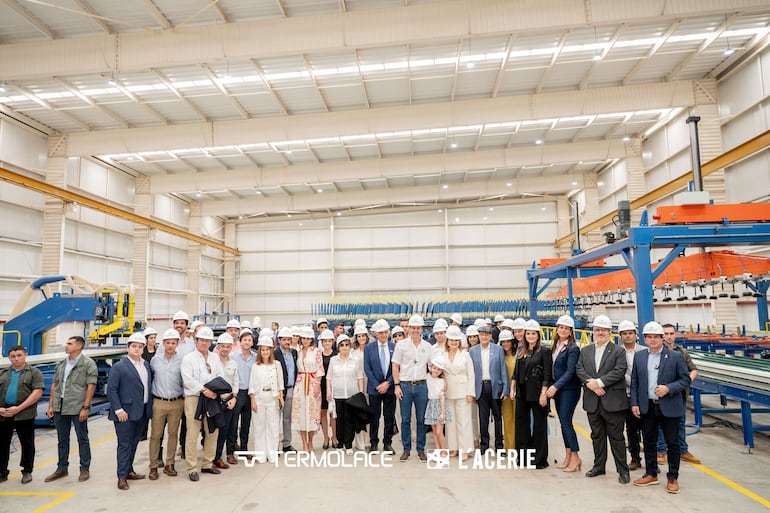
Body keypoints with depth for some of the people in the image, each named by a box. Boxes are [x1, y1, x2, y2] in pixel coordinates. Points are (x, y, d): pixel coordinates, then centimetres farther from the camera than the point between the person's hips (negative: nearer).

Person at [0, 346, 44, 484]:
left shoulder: (34, 372, 1)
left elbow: (37, 393, -8)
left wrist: (18, 408, -15)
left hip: (24, 414, -3)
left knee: (27, 444, 4)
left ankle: (27, 472, 16)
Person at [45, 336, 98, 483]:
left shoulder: (88, 363, -8)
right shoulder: (61, 364, 12)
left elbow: (91, 386, -11)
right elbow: (54, 385, 15)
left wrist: (85, 407, -16)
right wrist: (51, 406, 9)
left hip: (77, 407, -6)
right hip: (60, 407, 6)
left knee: (82, 439, 4)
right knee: (62, 439, 15)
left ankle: (85, 469, 14)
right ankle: (62, 468, 28)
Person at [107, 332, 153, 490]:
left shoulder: (146, 364, 10)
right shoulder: (118, 367, -8)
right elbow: (111, 390, -11)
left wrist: (149, 407, 9)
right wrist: (118, 410, -16)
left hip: (141, 412, 6)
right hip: (126, 412, -6)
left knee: (134, 443, 15)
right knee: (124, 444, 0)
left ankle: (129, 471, 27)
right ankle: (122, 477, 10)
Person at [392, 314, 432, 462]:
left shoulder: (427, 346, 6)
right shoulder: (401, 345, -1)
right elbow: (395, 366, 0)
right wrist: (396, 385, -6)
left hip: (421, 386, 2)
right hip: (405, 385, -1)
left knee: (422, 419, 7)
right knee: (405, 419, 5)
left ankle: (421, 449, 19)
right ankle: (406, 449, 17)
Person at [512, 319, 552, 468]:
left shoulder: (544, 351, -7)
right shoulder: (521, 350, 9)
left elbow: (547, 375, -10)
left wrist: (543, 394, -16)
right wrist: (512, 388, 8)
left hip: (537, 393, -6)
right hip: (522, 393, 6)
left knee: (539, 424, 4)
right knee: (521, 423, 12)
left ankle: (540, 459, 15)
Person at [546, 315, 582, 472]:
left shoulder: (573, 348, -12)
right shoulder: (555, 346, 9)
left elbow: (570, 371, -18)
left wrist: (556, 386, -24)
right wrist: (551, 388, 8)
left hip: (569, 389, -7)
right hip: (557, 389, 7)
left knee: (566, 422, -6)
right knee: (563, 422, 10)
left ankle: (575, 457, 5)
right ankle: (568, 456, 19)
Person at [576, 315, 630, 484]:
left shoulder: (618, 351, -1)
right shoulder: (585, 351, 11)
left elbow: (619, 371, -13)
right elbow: (579, 370, 2)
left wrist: (599, 382, -19)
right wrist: (590, 383, -15)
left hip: (612, 401, -4)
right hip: (592, 401, 4)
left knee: (616, 437, 3)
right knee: (597, 436, 15)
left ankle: (623, 470, 14)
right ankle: (599, 466, 27)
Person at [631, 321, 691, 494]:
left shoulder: (675, 356, -4)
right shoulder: (639, 356, 5)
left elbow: (686, 380, -3)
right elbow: (634, 382, 8)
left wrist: (668, 388, -18)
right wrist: (634, 403, 1)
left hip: (669, 407, -3)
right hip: (647, 407, 3)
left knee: (672, 443, 7)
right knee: (649, 441, 12)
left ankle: (672, 478, 21)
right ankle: (651, 474, 26)